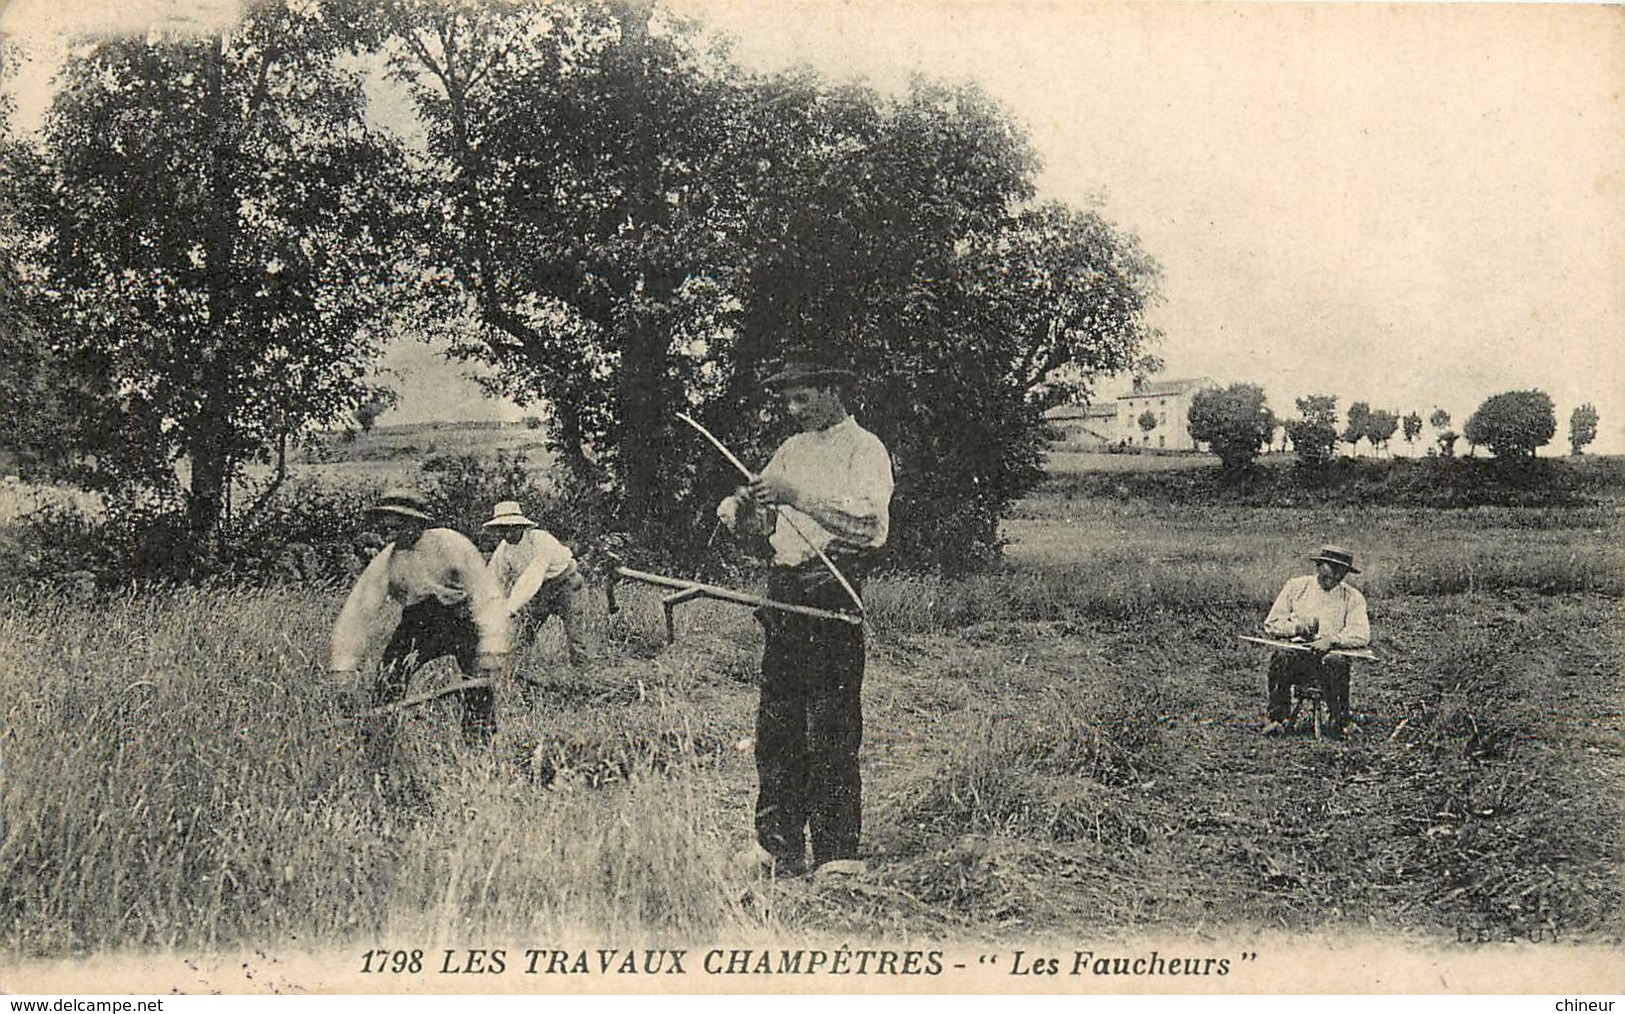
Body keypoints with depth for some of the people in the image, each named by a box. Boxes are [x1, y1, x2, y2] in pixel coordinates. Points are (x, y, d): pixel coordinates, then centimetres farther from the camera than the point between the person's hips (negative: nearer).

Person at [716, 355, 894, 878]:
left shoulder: (865, 448, 0)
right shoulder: (792, 450, 22)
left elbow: (868, 516, -17)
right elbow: (760, 521, 19)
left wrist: (796, 494, -20)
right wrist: (740, 508, -4)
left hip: (835, 589, -7)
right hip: (785, 589, 7)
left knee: (832, 726, -7)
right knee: (776, 721, 5)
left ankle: (837, 852, -3)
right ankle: (777, 843, 11)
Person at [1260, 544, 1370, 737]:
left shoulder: (1352, 597, 10)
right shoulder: (1296, 587, 12)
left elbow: (1361, 634, -3)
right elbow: (1271, 624, 10)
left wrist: (1332, 639, -20)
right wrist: (1296, 627, -10)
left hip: (1330, 653, -1)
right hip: (1295, 651, 1)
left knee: (1335, 662, -35)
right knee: (1281, 658, -33)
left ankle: (1341, 720, -21)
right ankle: (1276, 719, -26)